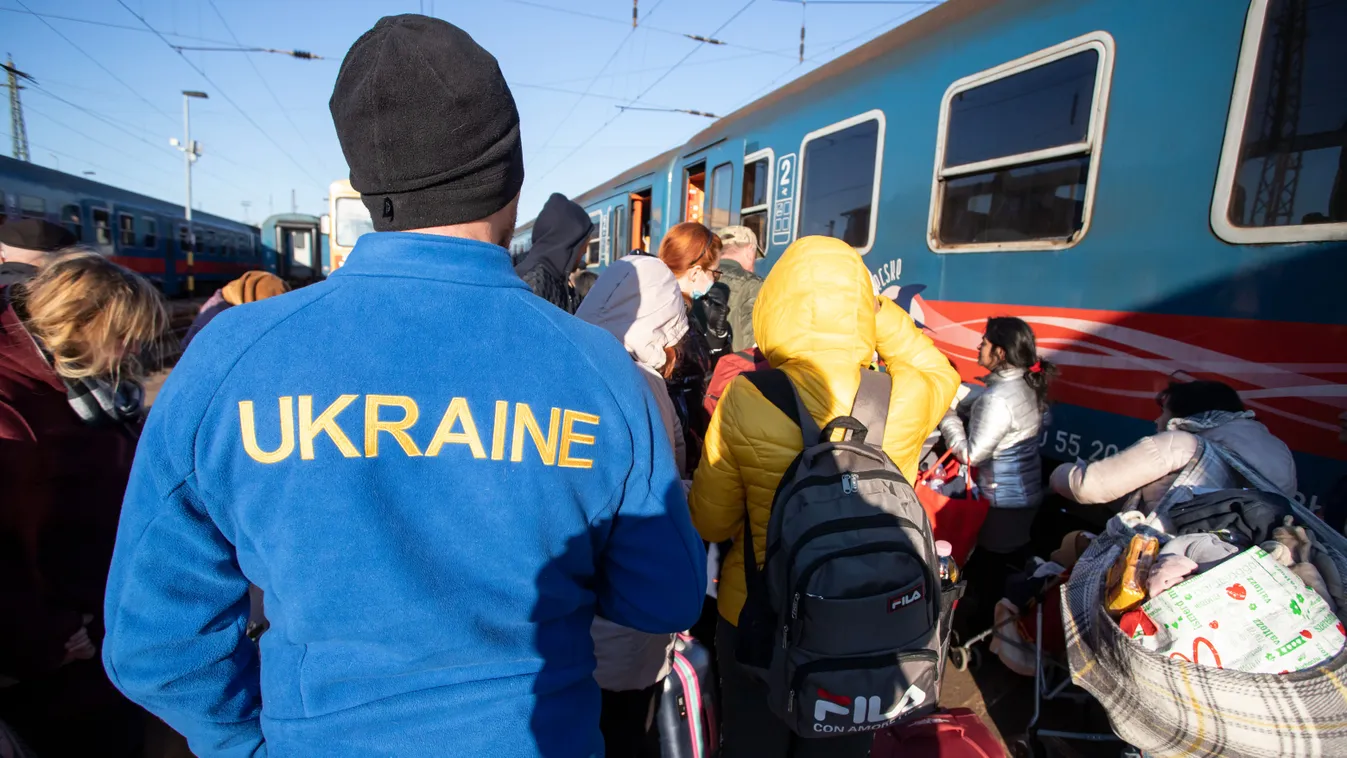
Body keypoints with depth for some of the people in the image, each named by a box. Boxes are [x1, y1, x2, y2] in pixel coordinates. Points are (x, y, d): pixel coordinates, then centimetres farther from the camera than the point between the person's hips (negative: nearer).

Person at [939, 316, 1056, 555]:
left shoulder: (997, 398, -28)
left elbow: (971, 455, -22)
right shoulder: (1026, 384, 0)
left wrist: (947, 416, -13)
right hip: (1028, 492, 9)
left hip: (1004, 502, -9)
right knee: (1013, 559, 23)